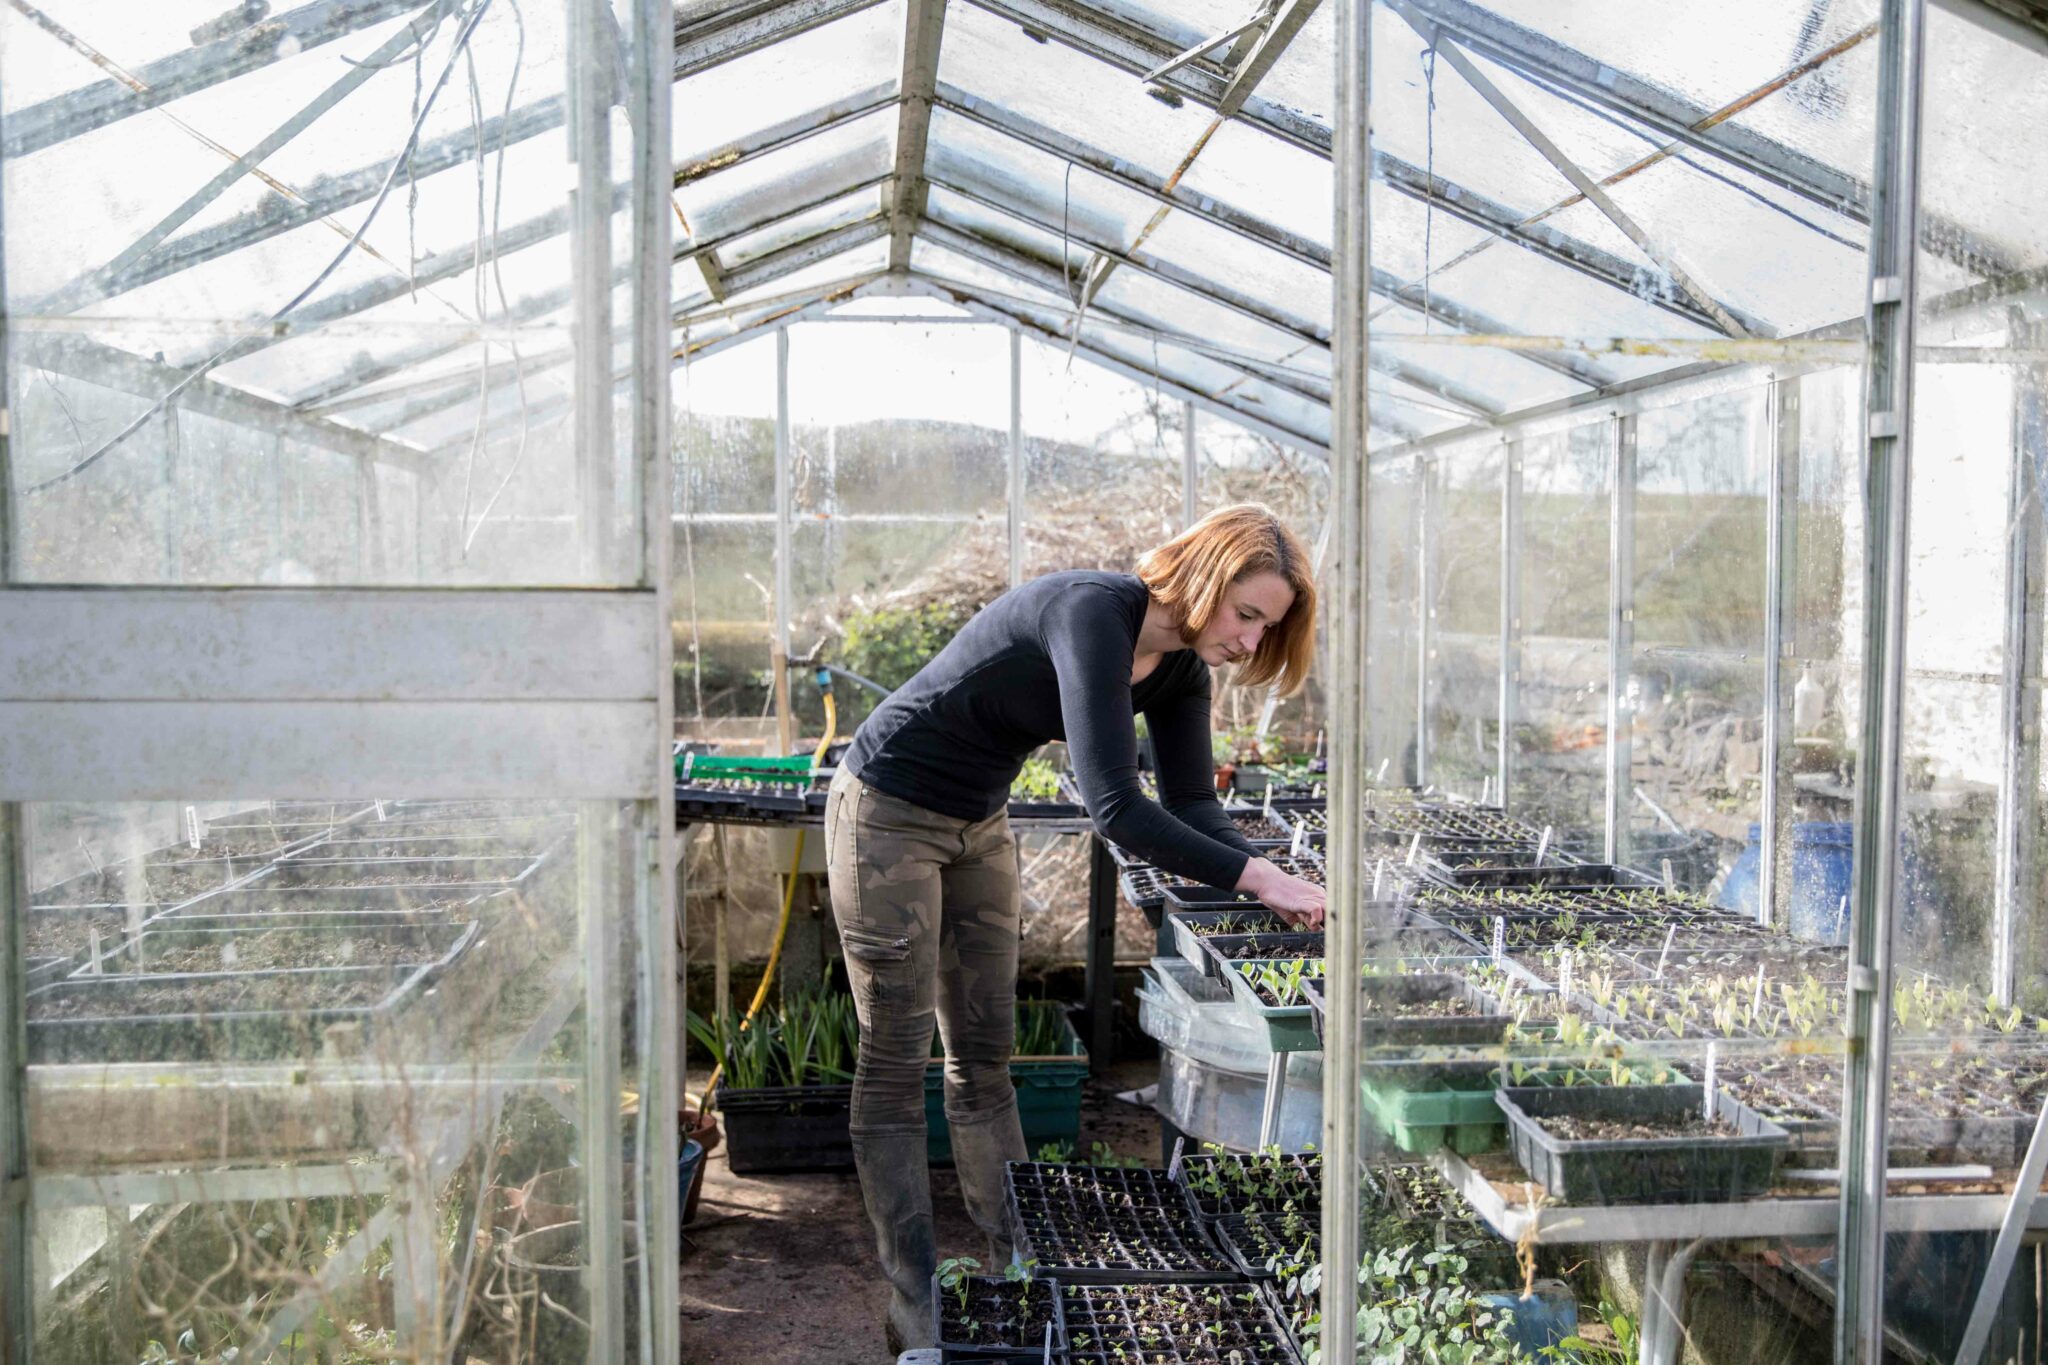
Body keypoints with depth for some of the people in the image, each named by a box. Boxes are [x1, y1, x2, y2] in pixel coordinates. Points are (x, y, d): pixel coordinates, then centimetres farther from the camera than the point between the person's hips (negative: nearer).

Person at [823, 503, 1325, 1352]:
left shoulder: (1179, 667, -4)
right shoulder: (1093, 614, -31)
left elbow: (1193, 806, 0)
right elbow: (1116, 810, -37)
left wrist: (1276, 886, -16)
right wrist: (1258, 875, -33)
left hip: (977, 822, 8)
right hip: (890, 812, -8)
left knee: (983, 1055, 12)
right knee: (896, 1060, 1)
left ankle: (1018, 1271, 22)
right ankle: (913, 1311, 11)